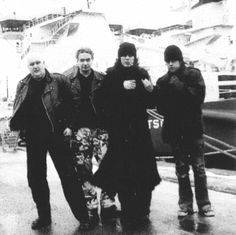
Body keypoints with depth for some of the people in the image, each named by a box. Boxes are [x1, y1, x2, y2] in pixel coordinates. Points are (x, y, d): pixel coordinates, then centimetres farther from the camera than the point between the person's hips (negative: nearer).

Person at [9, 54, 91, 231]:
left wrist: (69, 125, -9)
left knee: (68, 176, -1)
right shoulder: (23, 86, 10)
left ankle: (83, 217, 8)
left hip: (57, 133, -4)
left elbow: (70, 103, -2)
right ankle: (44, 216, 26)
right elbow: (19, 110, 13)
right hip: (33, 137, 5)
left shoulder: (58, 81, -2)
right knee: (35, 177, 10)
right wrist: (16, 126, -3)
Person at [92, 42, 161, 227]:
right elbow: (104, 100, -7)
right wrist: (121, 87, -16)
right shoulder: (111, 75, 3)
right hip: (119, 130, -2)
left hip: (140, 128, 2)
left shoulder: (141, 74, 10)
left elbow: (149, 103, 10)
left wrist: (150, 90, -9)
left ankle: (142, 211, 12)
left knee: (145, 171, -2)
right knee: (122, 172, -6)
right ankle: (128, 214, 4)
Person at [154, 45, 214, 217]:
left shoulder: (194, 75, 1)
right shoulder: (163, 82, 6)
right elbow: (161, 108, -1)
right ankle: (185, 204, 17)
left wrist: (179, 87, -17)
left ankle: (204, 204, 10)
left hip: (193, 128, -2)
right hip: (175, 130, 2)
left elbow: (198, 96, -13)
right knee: (182, 170, 8)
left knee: (199, 168, 1)